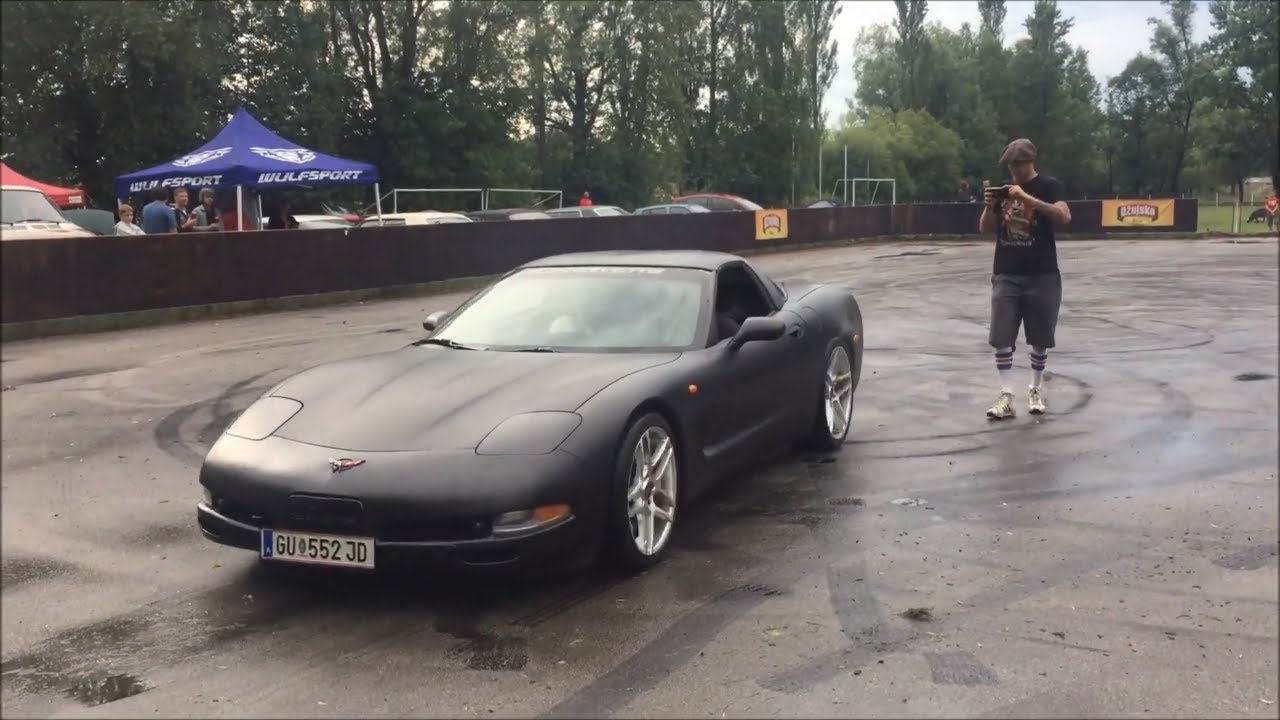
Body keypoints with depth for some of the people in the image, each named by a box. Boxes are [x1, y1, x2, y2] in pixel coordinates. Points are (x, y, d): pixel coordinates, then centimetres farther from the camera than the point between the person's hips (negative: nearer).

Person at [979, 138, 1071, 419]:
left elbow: (1064, 217, -20)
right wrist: (989, 206, -11)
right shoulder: (1002, 189, 9)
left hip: (1042, 276, -3)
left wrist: (1026, 197, -28)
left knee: (1039, 340, 7)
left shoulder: (1050, 185, -3)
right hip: (1005, 276, 3)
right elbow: (985, 228, 10)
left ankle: (1035, 390, 24)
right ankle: (1006, 396, -2)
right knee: (1001, 339, -5)